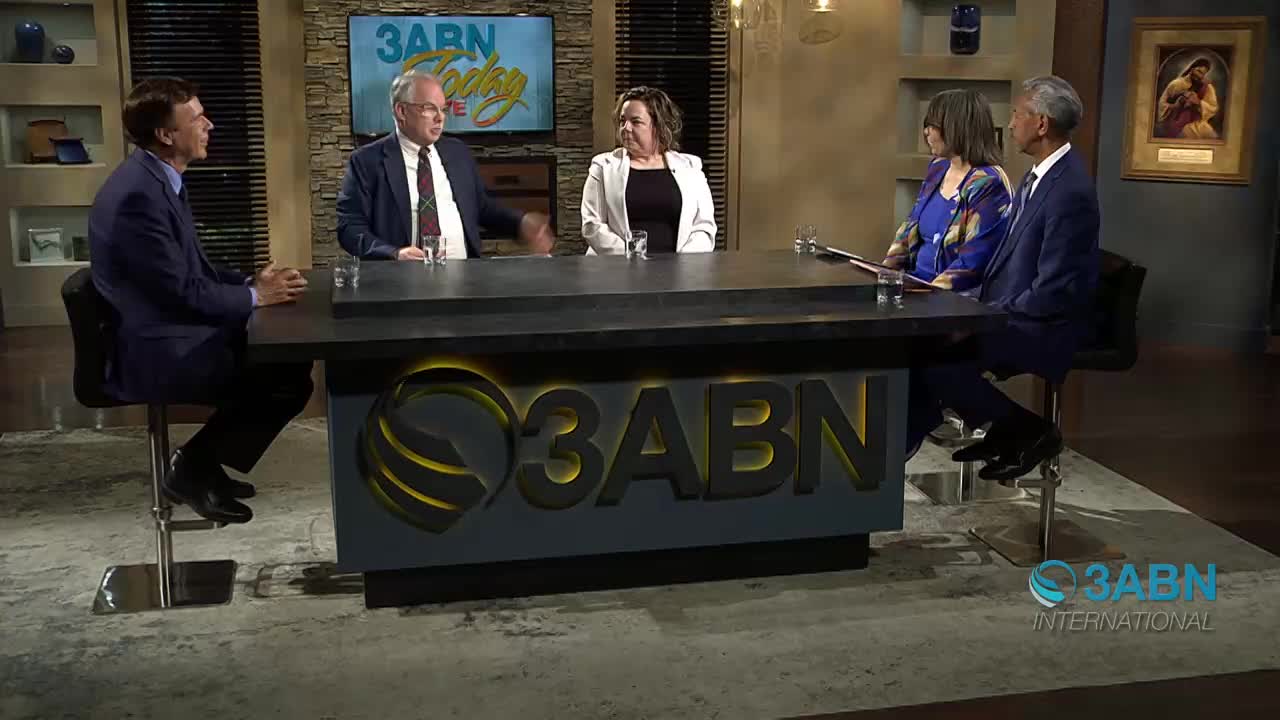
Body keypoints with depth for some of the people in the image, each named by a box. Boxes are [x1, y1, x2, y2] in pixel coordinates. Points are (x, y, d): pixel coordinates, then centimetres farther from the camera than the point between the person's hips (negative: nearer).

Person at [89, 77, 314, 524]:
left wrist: (251, 282, 0)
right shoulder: (138, 193, -24)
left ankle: (203, 459, 15)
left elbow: (195, 270, 16)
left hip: (172, 330, 10)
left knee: (289, 355, 9)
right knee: (289, 380, -15)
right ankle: (193, 469, 1)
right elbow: (182, 293, -22)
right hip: (152, 350, -10)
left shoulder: (160, 178, 9)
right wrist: (255, 296, -10)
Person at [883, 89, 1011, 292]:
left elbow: (973, 262, -19)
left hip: (958, 299, -7)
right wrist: (886, 271, 1)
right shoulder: (937, 168, 11)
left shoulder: (988, 185, -13)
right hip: (916, 284, 7)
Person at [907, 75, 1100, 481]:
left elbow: (1053, 292, -23)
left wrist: (991, 314, -16)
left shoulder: (1070, 191, -21)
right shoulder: (1040, 175, 11)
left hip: (1041, 330, -9)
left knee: (933, 355, -21)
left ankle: (1028, 432, -5)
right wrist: (981, 305, 5)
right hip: (1010, 314, 9)